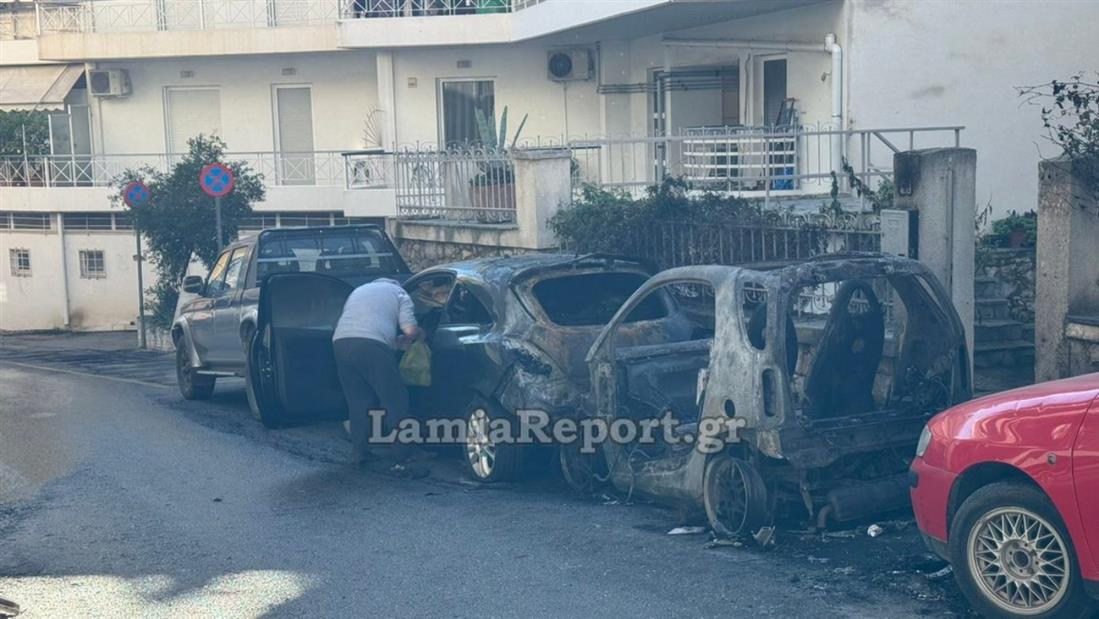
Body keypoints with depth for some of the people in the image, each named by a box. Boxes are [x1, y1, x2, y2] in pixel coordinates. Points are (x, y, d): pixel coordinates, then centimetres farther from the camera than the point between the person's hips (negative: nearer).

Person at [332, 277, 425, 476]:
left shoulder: (359, 290, 35)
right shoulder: (398, 293, 19)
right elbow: (411, 330, 6)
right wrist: (404, 341, 28)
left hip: (340, 340, 5)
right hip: (372, 344, -5)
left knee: (357, 402, 18)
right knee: (396, 402, 1)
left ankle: (361, 453, 22)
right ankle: (400, 460, -3)